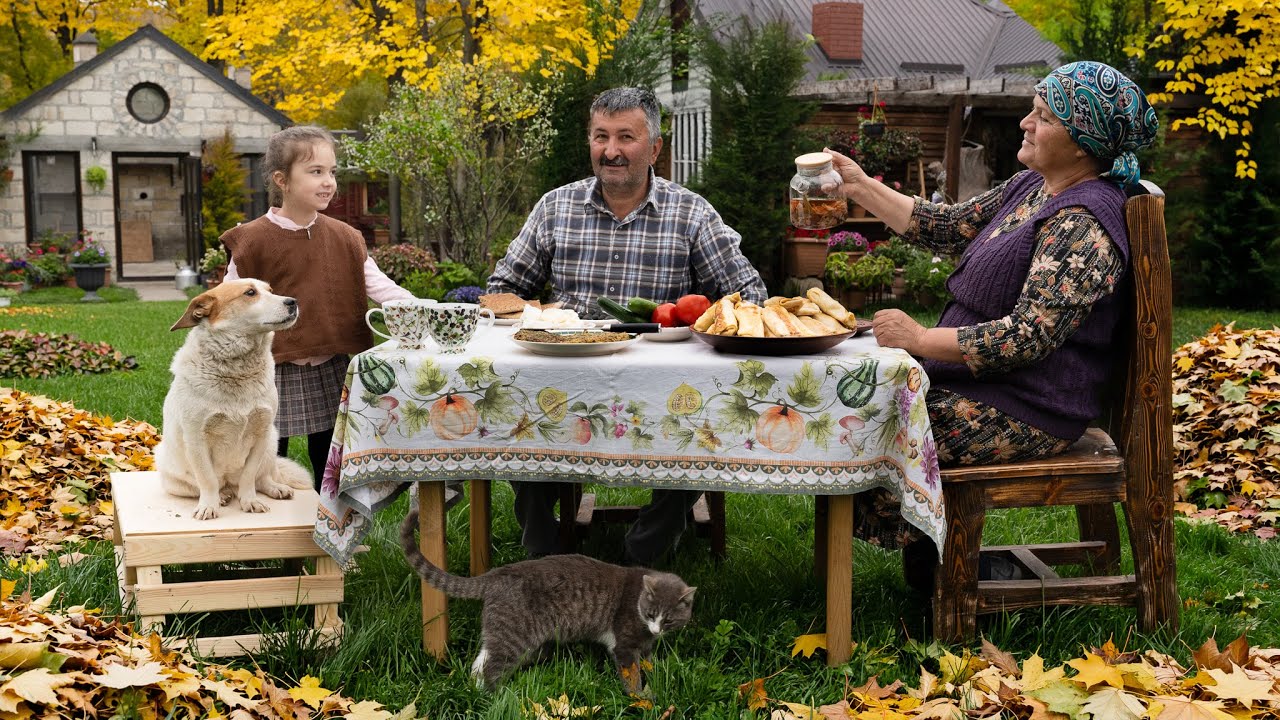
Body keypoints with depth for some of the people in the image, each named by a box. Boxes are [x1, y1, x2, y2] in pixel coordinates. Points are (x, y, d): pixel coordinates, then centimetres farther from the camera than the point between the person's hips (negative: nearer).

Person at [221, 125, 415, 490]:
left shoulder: (345, 238, 3)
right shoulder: (253, 240, -8)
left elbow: (380, 286, 0)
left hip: (332, 373, 4)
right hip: (275, 373, -3)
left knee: (330, 468, 15)